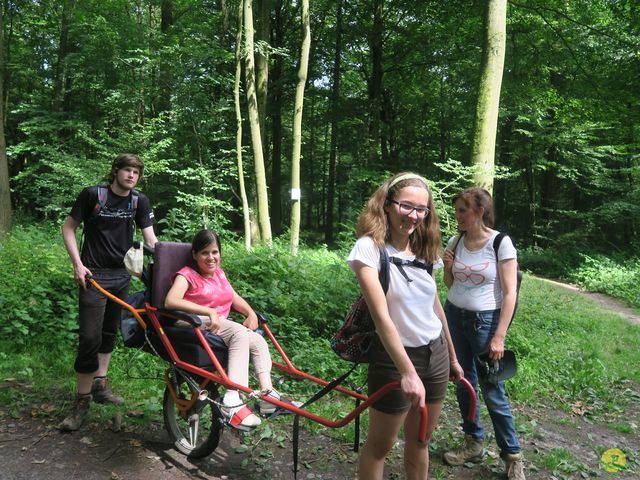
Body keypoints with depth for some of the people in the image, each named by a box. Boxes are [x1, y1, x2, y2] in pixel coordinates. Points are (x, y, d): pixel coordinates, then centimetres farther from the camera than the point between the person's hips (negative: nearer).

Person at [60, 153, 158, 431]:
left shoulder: (139, 201, 1)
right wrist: (77, 264, -12)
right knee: (90, 338, -9)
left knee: (110, 333, 14)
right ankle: (82, 401, 2)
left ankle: (100, 386, 28)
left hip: (121, 275, 5)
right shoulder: (93, 195, -9)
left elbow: (150, 237, 0)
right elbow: (69, 227, -2)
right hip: (94, 275, -5)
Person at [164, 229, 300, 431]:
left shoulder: (219, 273, 21)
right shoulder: (187, 275, -3)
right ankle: (232, 403, -38)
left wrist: (251, 313, 0)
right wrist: (209, 312, -29)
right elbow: (170, 301, -21)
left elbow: (235, 298, 23)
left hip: (220, 326, 7)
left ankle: (268, 394, -19)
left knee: (258, 341, -15)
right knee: (240, 333, -30)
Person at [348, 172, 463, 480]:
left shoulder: (423, 249, 3)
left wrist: (452, 357, 19)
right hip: (395, 357, -6)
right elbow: (381, 315, -25)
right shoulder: (370, 246, -18)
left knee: (419, 442, 20)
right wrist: (408, 372, -30)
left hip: (435, 354, 6)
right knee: (380, 445, 11)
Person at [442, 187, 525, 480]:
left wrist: (498, 337, -15)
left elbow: (510, 294, -12)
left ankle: (512, 456, 18)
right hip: (454, 316, 5)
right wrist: (447, 268, -9)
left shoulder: (501, 243, -13)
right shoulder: (455, 241, 1)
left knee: (492, 391, 0)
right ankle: (473, 444, 31)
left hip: (485, 321, -5)